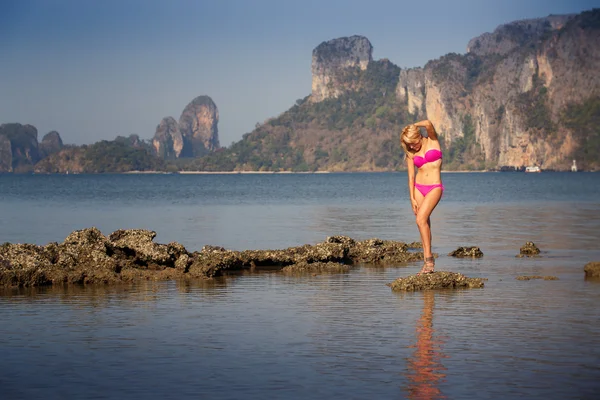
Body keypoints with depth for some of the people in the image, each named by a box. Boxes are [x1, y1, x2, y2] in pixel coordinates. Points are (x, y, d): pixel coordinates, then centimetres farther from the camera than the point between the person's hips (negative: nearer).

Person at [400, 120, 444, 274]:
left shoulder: (433, 140, -1)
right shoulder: (411, 153, 8)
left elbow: (428, 124, -20)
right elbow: (411, 176, 6)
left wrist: (414, 126, -2)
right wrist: (412, 198, 0)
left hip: (434, 188, -5)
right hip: (418, 188, 5)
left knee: (421, 219, -20)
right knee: (424, 223, 3)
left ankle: (429, 258, -18)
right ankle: (428, 262, 5)